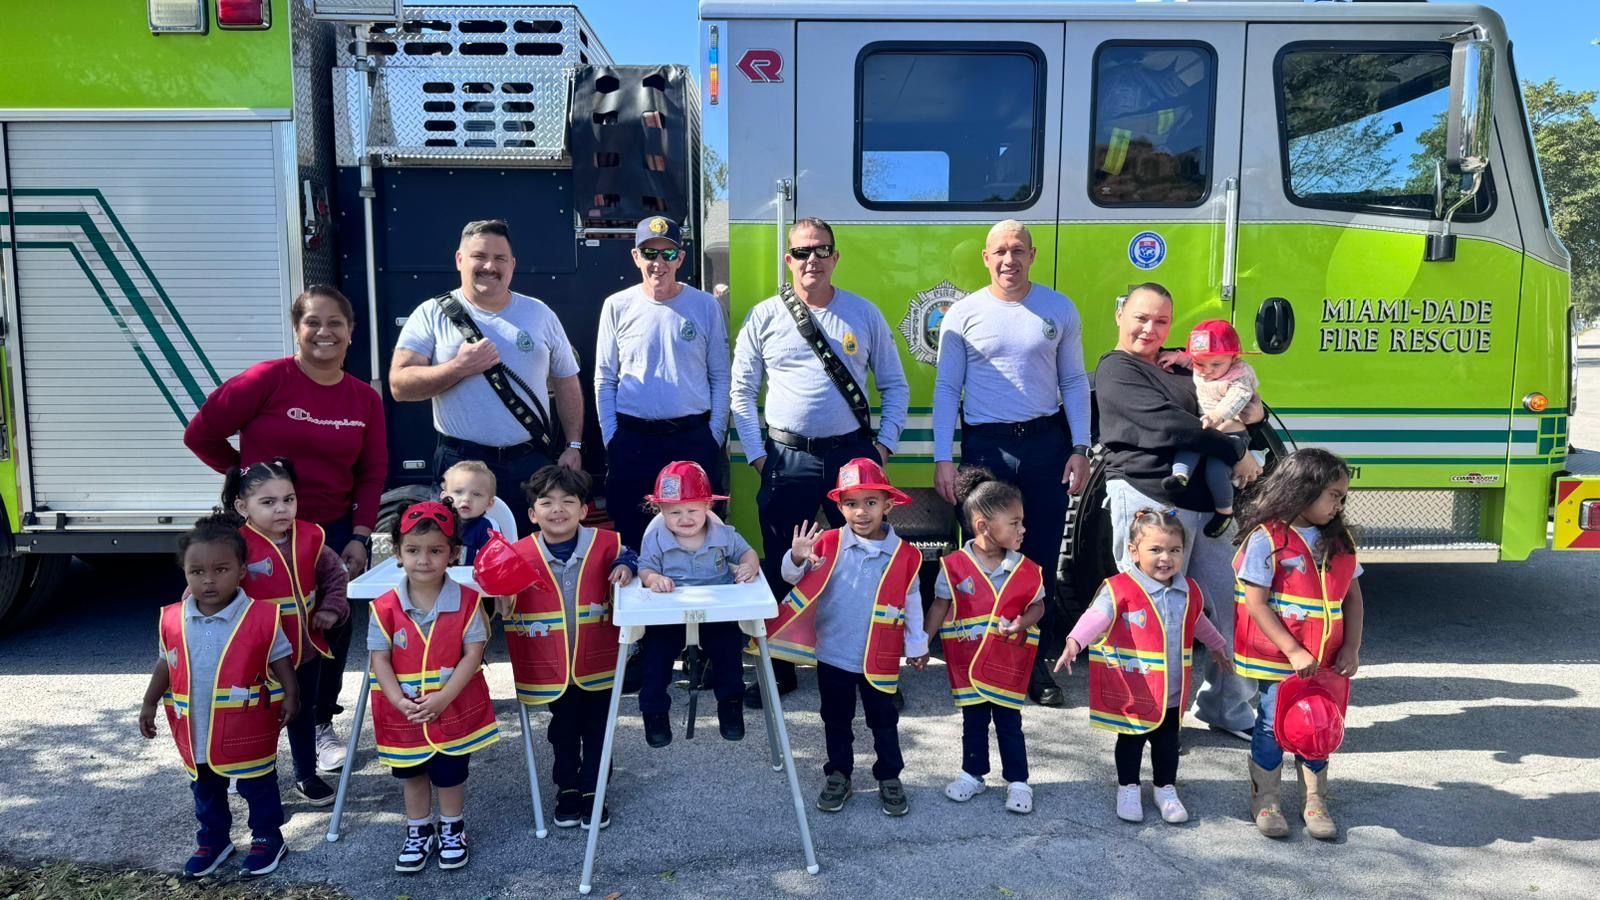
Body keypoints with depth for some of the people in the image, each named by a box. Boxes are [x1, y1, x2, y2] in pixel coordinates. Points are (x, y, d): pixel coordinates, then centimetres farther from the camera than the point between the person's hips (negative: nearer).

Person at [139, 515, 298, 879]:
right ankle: (213, 840, 42)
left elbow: (281, 661, -6)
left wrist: (291, 697, -13)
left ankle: (268, 838, 31)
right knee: (205, 790, 23)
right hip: (195, 732, 4)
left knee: (257, 787, 13)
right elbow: (166, 664, 9)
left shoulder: (262, 618, -17)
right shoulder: (172, 620, -6)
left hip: (248, 733, -4)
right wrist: (149, 704, 9)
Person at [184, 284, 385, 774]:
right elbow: (200, 434, -7)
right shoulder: (268, 379, -13)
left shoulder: (365, 398, 1)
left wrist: (360, 537, -4)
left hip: (334, 532, 4)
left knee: (333, 628, 10)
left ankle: (321, 725, 30)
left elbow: (372, 473, 4)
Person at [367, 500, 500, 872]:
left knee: (450, 775, 14)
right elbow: (380, 660, -9)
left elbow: (473, 654, -14)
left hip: (454, 709, -1)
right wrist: (400, 701, -21)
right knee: (412, 775, 19)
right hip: (405, 713, 1)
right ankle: (418, 832, 39)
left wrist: (443, 698, -21)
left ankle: (453, 830, 36)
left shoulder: (467, 601, -13)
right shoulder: (384, 608, -11)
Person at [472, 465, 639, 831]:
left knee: (596, 730, 14)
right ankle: (566, 788, 37)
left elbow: (625, 556, 11)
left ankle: (593, 791, 32)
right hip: (551, 666, 0)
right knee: (564, 731, 19)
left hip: (597, 662, 0)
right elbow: (509, 612, -1)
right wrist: (502, 601, -23)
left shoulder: (604, 543, -10)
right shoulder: (518, 554, -12)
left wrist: (625, 568, -10)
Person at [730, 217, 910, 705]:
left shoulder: (864, 313, 4)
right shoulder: (764, 317, 3)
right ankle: (779, 670, 21)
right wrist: (755, 453, -1)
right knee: (781, 569, 7)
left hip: (853, 454, 0)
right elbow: (742, 390, 5)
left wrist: (885, 444, 0)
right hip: (787, 459, 0)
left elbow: (895, 385, 9)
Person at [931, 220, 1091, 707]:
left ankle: (1037, 660, 18)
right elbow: (946, 388, 2)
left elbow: (1074, 381, 8)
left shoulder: (1059, 310, 5)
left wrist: (1080, 449, 0)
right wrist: (942, 458, -5)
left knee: (1042, 555, 6)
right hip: (986, 444, -1)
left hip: (1046, 441, 1)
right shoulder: (964, 313, 1)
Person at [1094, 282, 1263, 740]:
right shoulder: (1116, 370, -3)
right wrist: (1235, 452, -9)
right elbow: (1168, 426, -15)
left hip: (1205, 501, 8)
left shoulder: (1180, 366, 22)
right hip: (1151, 500, -8)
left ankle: (1228, 707, 24)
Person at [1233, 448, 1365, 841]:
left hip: (1323, 661, 5)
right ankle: (1265, 801, 23)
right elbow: (1256, 604, -17)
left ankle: (1316, 802, 29)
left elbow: (1352, 597, 8)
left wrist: (1351, 649, -2)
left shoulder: (1339, 541, 4)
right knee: (1272, 728, 7)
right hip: (1276, 659, -5)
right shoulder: (1267, 539, -15)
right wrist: (1294, 652, -19)